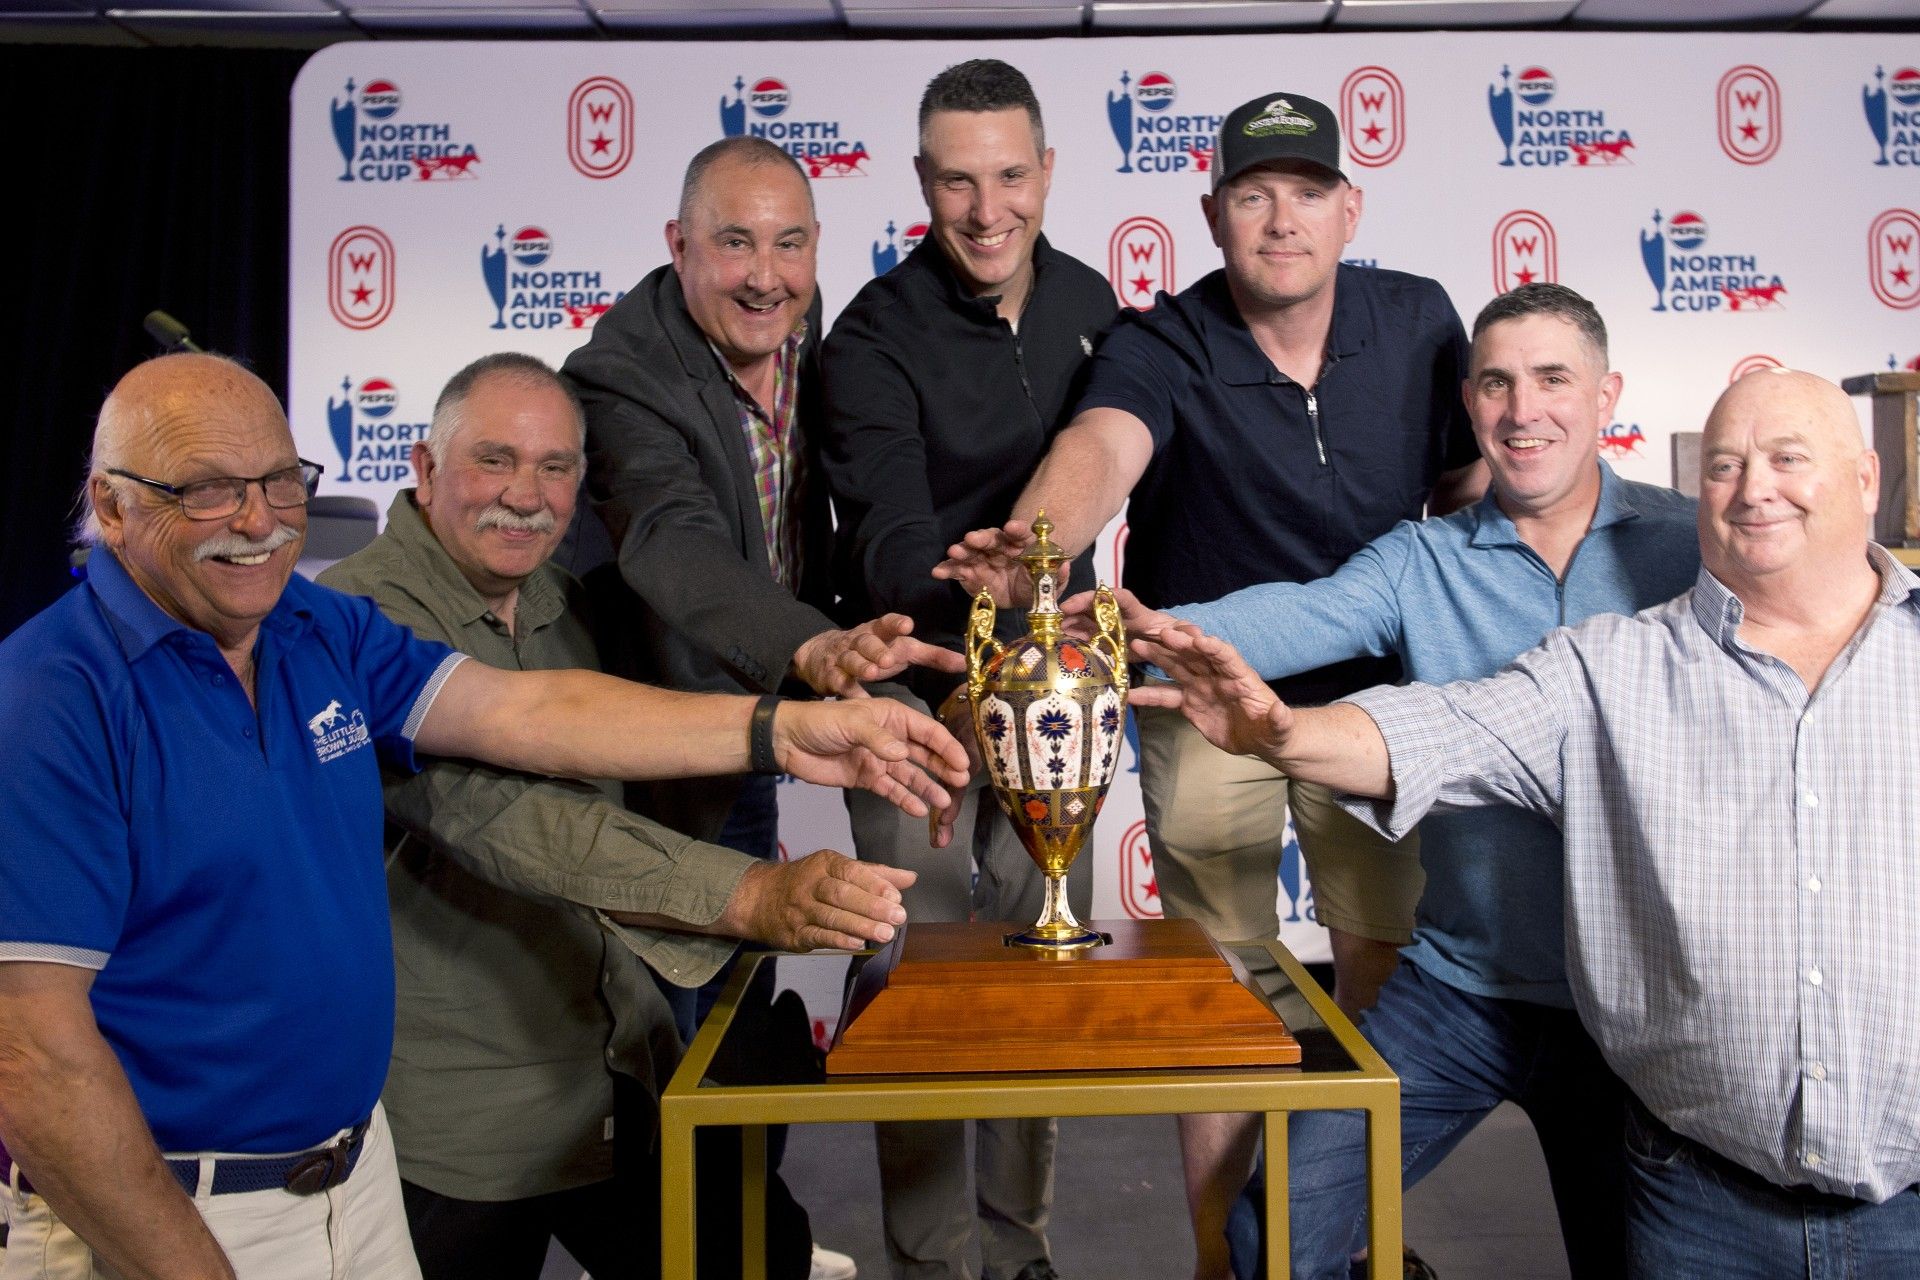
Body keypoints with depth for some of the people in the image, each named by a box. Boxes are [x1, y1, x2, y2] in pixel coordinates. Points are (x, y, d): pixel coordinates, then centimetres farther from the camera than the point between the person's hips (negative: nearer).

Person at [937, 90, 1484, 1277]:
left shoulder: (1417, 320, -6)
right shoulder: (1163, 346, -16)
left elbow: (1470, 486, 5)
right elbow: (1101, 446, -38)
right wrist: (1039, 545, -59)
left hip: (1372, 692, 4)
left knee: (1386, 963, 16)